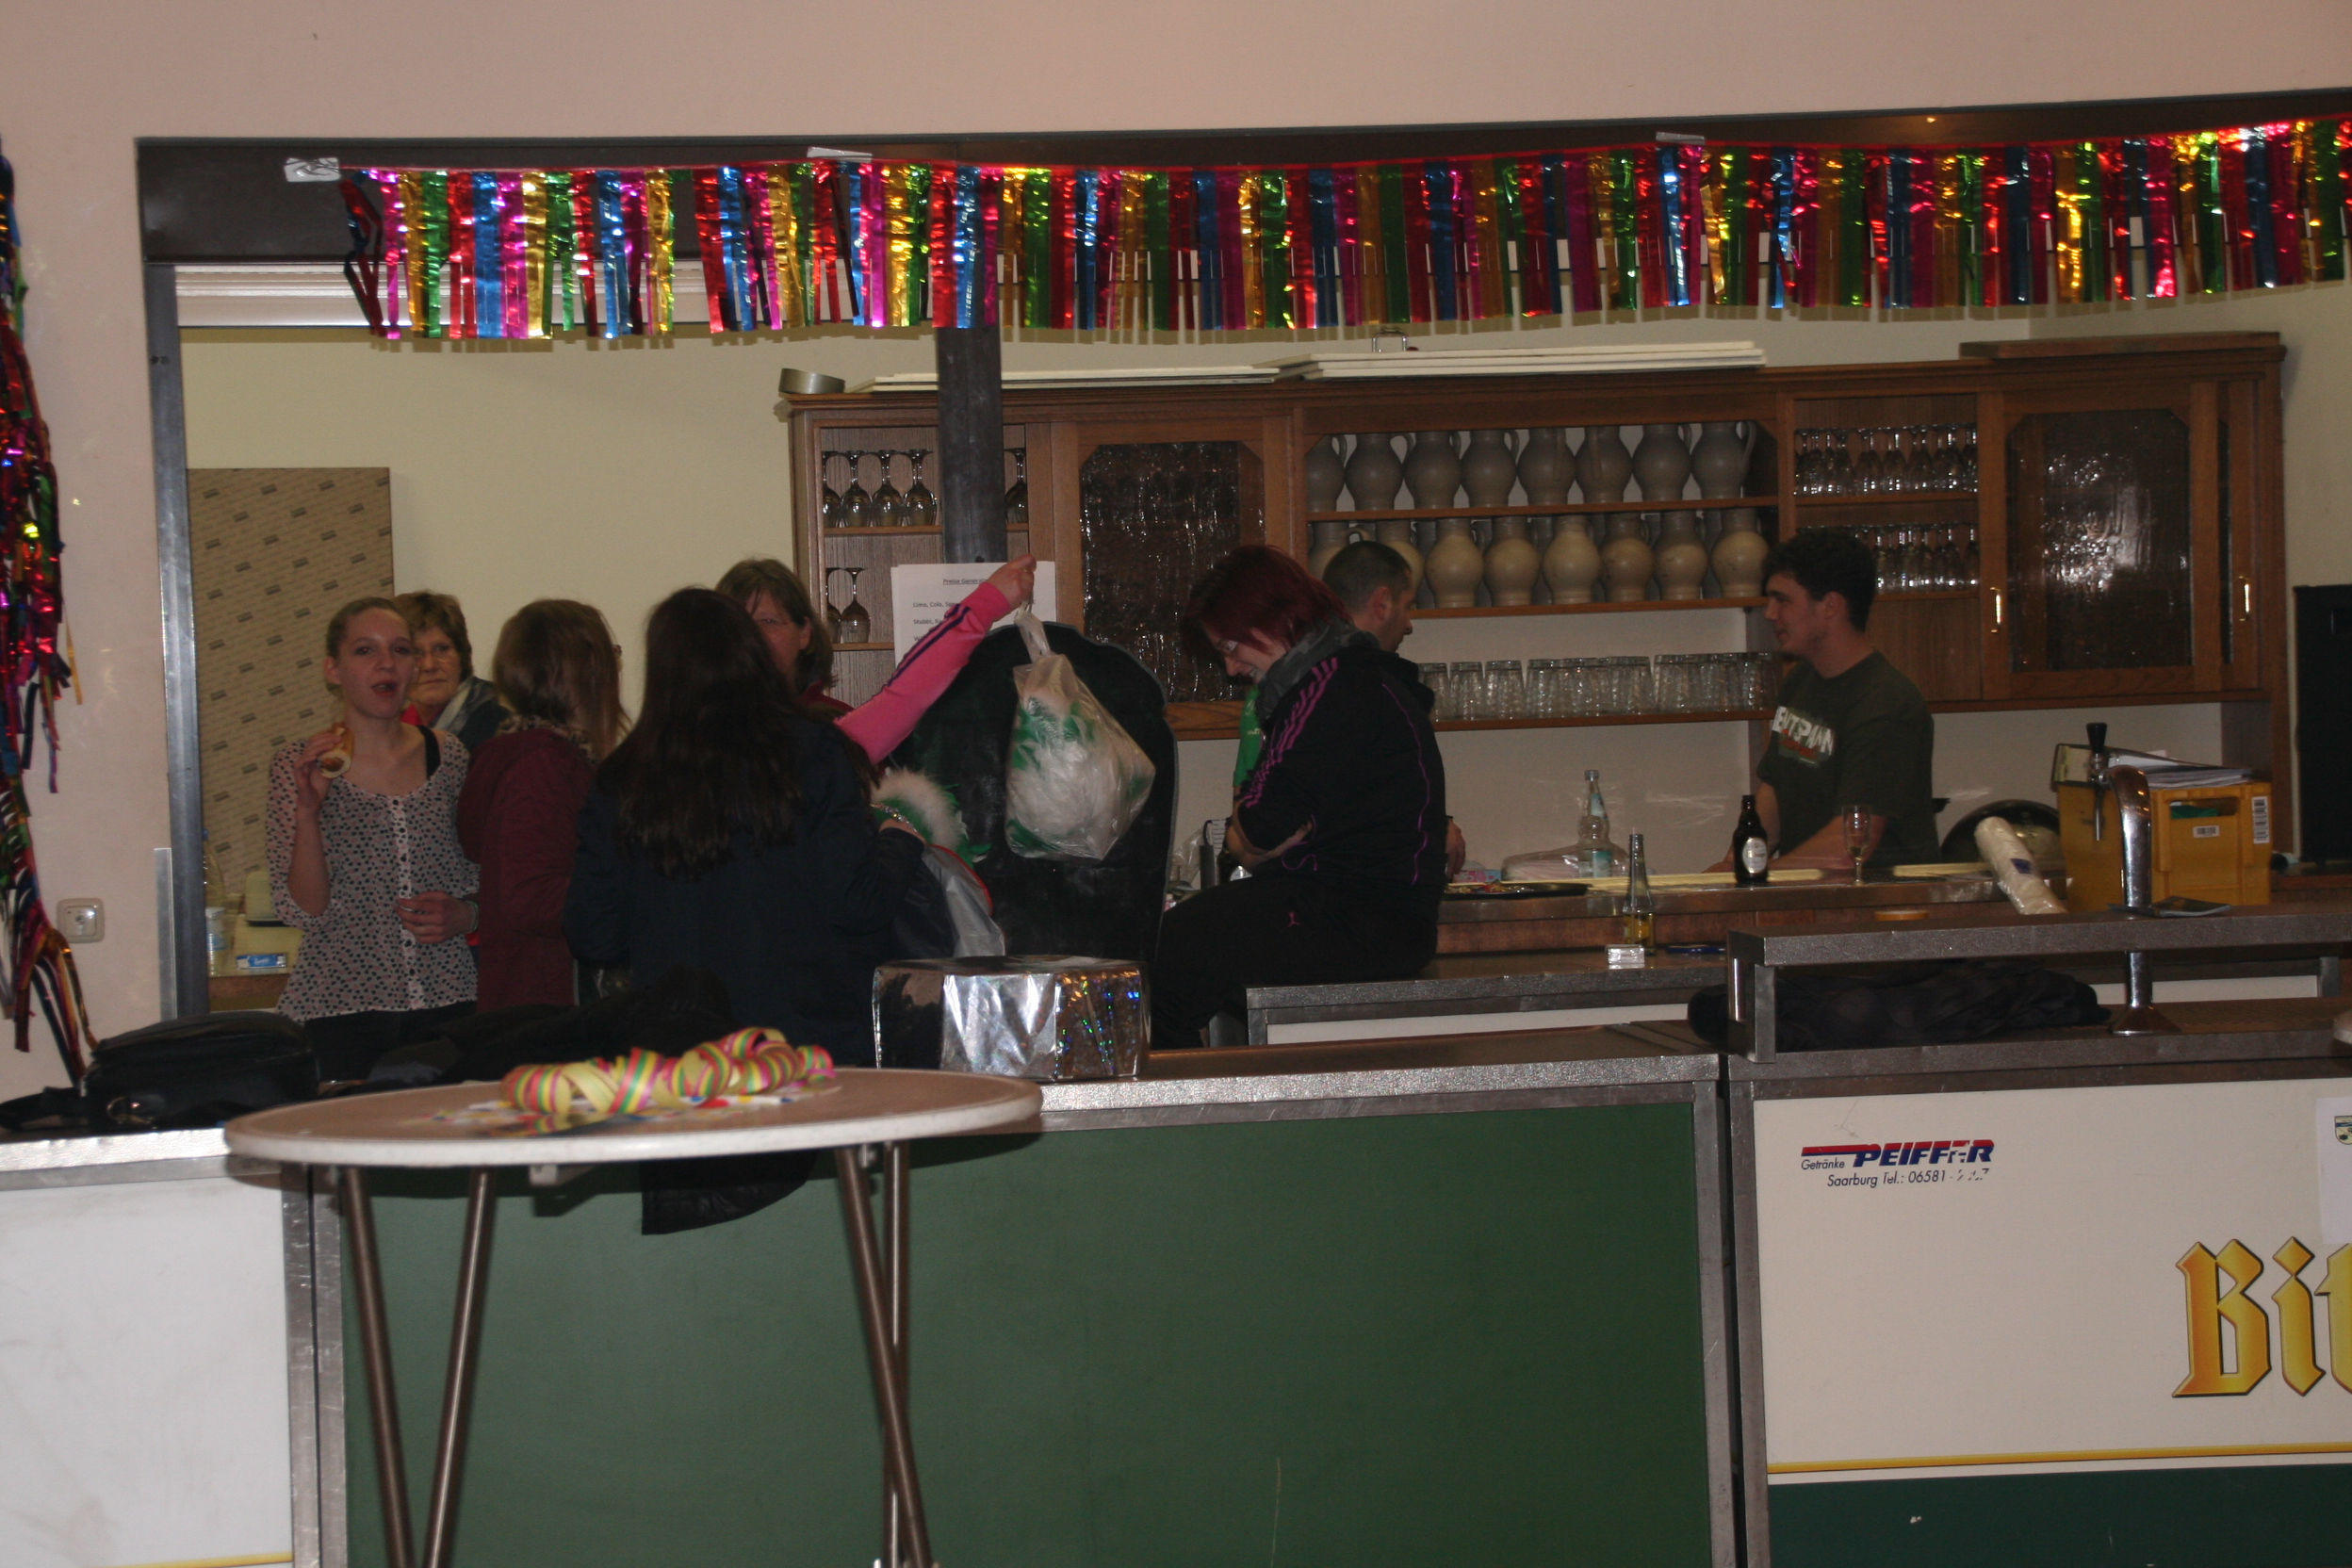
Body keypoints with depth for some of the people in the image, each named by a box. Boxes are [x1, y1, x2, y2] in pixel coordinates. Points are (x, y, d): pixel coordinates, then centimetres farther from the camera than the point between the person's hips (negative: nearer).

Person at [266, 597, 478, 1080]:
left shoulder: (451, 758, 8)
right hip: (341, 1016, -2)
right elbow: (302, 911, -6)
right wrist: (308, 811, -19)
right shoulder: (298, 767, 1)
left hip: (448, 1004, 2)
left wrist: (463, 914, -3)